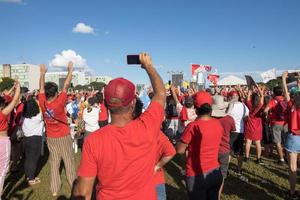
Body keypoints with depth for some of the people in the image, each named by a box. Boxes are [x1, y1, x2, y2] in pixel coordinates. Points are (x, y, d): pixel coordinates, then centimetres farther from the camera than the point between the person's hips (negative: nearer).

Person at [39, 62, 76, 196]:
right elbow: (66, 86, -16)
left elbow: (41, 88, 4)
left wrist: (43, 73, 16)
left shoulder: (42, 103, -11)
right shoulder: (59, 103, -22)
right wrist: (70, 70, -7)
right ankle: (74, 184, 21)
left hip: (50, 138, 4)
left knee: (54, 164, 12)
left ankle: (54, 189, 20)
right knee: (69, 162, 9)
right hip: (64, 137, -4)